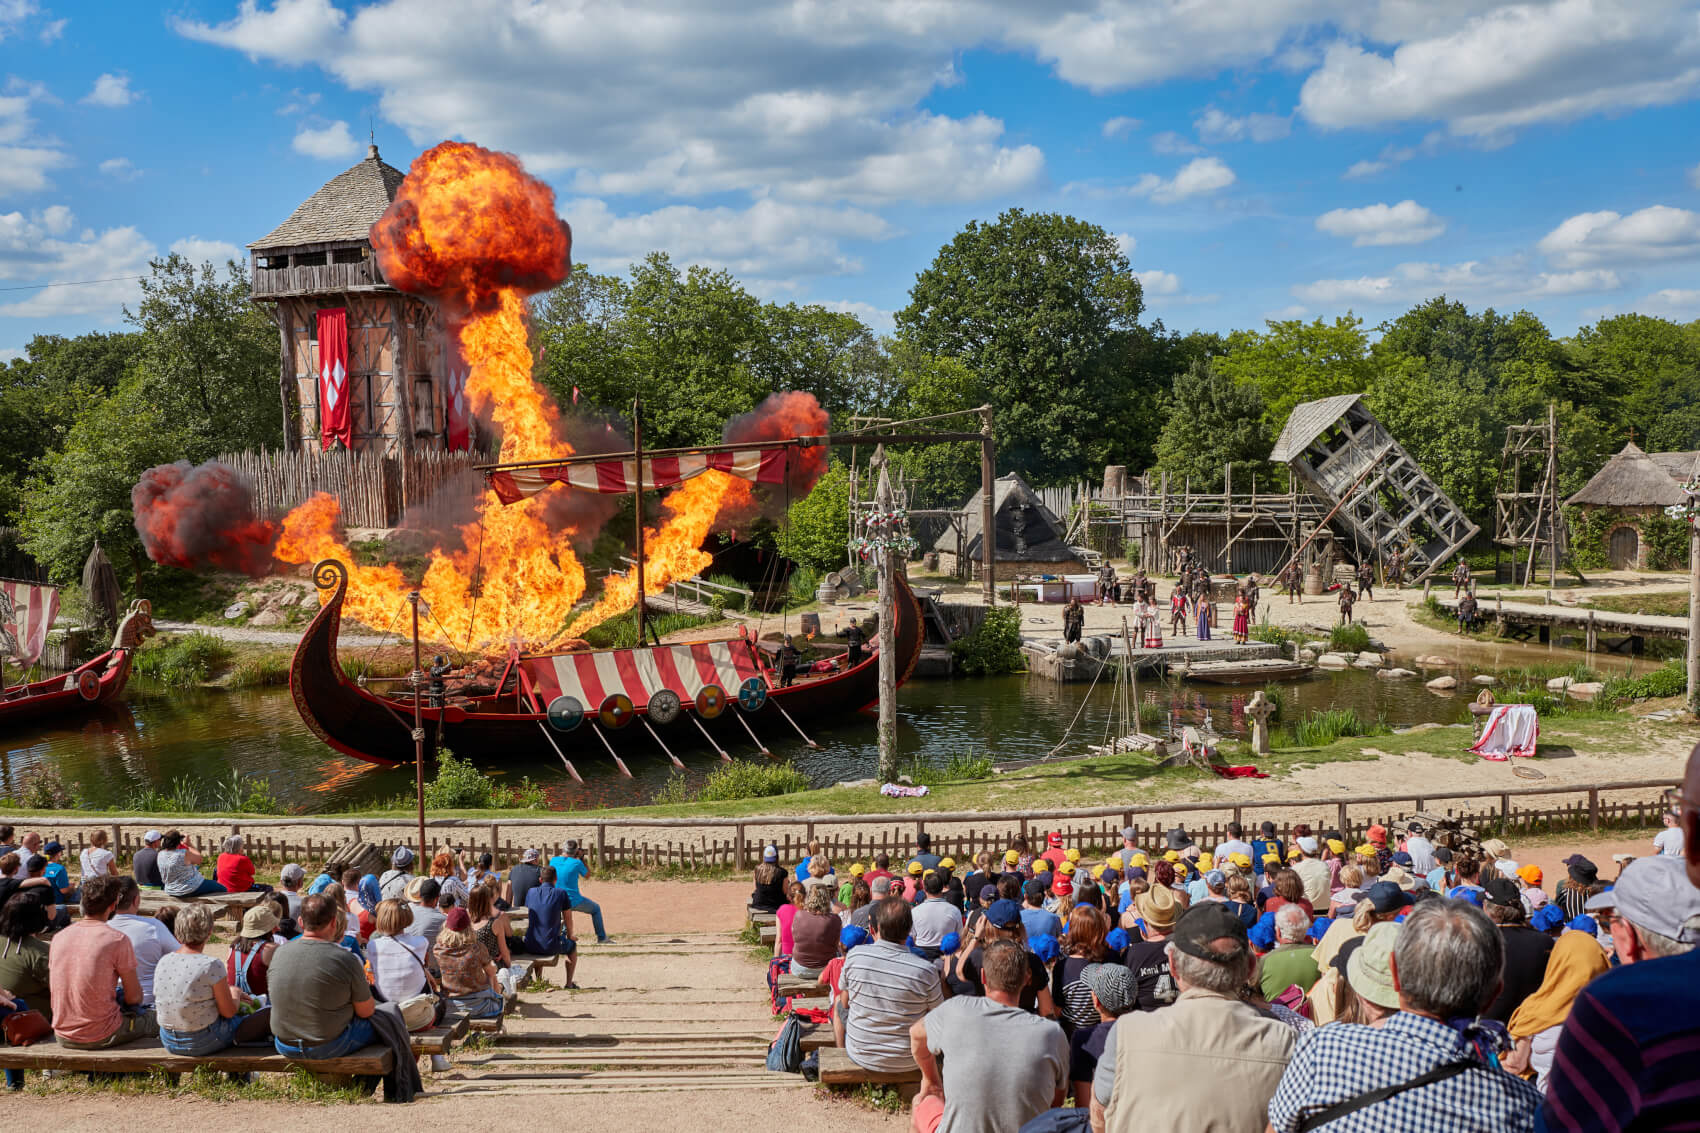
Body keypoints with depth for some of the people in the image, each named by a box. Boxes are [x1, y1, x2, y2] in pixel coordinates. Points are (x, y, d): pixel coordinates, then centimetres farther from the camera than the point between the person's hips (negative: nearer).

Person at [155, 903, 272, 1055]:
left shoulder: (163, 961, -3)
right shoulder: (211, 966, -23)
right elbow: (229, 1012, -14)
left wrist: (228, 992, 18)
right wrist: (235, 995, 8)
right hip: (204, 1043, -7)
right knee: (271, 1013, 7)